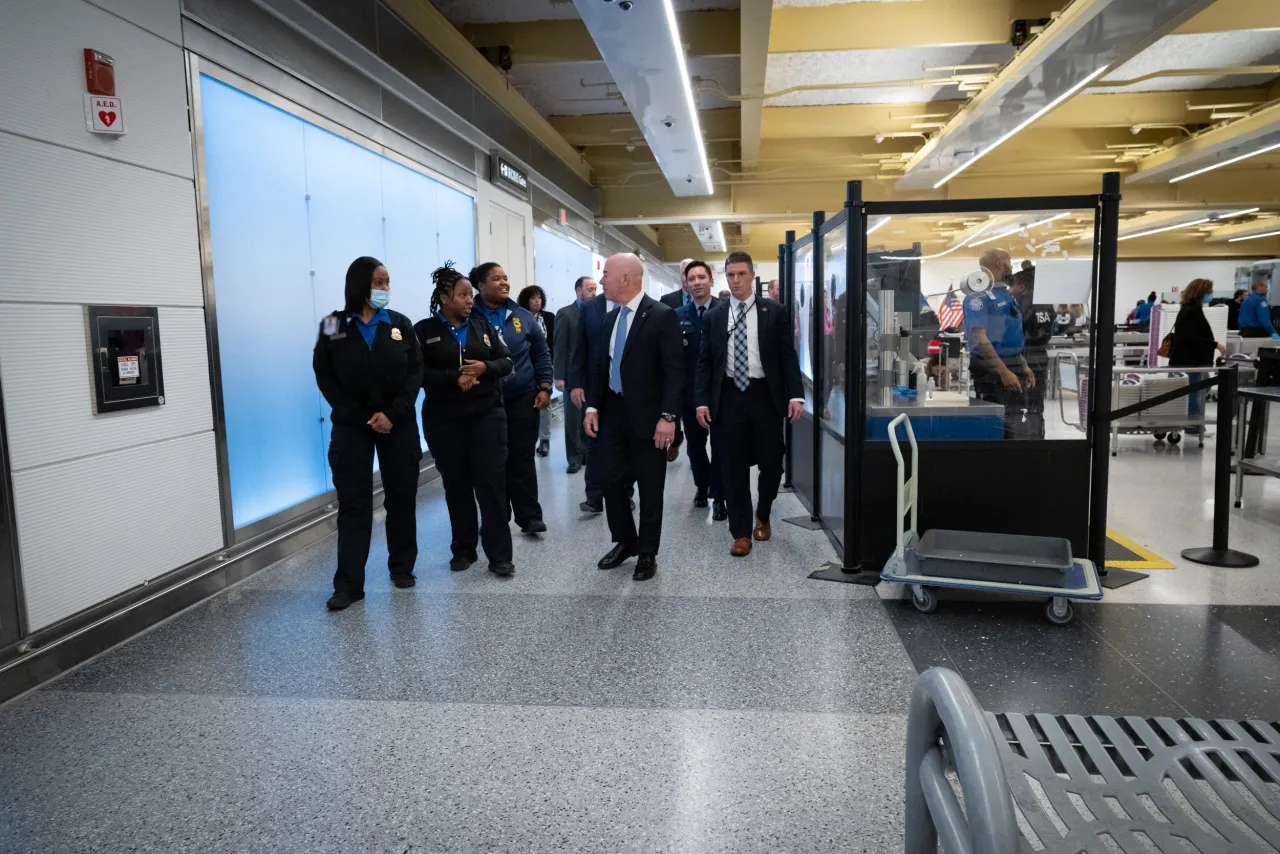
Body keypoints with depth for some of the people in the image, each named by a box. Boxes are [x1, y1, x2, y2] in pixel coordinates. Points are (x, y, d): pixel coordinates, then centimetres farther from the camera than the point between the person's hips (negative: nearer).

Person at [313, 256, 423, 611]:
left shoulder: (400, 324, 3)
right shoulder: (333, 326, -1)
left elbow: (415, 372, -1)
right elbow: (325, 377, -3)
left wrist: (393, 413, -14)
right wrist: (363, 418, -12)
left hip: (398, 423, 2)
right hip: (352, 425, -1)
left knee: (401, 496, 7)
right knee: (353, 502, -2)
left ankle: (402, 567, 22)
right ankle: (349, 584, 1)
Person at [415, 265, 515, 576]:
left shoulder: (483, 326, 9)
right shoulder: (424, 331, 1)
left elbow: (506, 362, 6)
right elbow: (418, 372, -8)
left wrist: (485, 368, -14)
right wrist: (454, 379, -19)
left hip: (487, 415, 1)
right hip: (444, 420, -1)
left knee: (491, 482, -4)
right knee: (456, 485, 8)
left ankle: (499, 555, 0)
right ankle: (463, 549, 22)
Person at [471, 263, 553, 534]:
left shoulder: (522, 316, 5)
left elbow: (542, 353, 8)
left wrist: (544, 387, 2)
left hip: (523, 398, 1)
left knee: (522, 458, 3)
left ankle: (530, 517, 9)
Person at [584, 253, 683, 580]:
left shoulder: (661, 315, -12)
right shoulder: (611, 317, 9)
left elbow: (674, 371, -15)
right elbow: (600, 364, 14)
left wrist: (667, 416, -21)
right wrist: (592, 406, 5)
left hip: (647, 416, -6)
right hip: (612, 412, 6)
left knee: (649, 487, 6)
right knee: (612, 482, 11)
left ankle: (647, 553, 21)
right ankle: (625, 541, 30)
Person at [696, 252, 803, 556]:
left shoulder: (774, 312, 3)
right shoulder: (713, 316, 7)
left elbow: (788, 356, 0)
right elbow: (705, 362, 6)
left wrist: (795, 395, -10)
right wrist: (703, 400, -3)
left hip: (765, 395, -1)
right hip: (728, 397, 1)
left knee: (771, 463, 5)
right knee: (733, 469, 3)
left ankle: (762, 516, 32)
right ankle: (741, 533, 14)